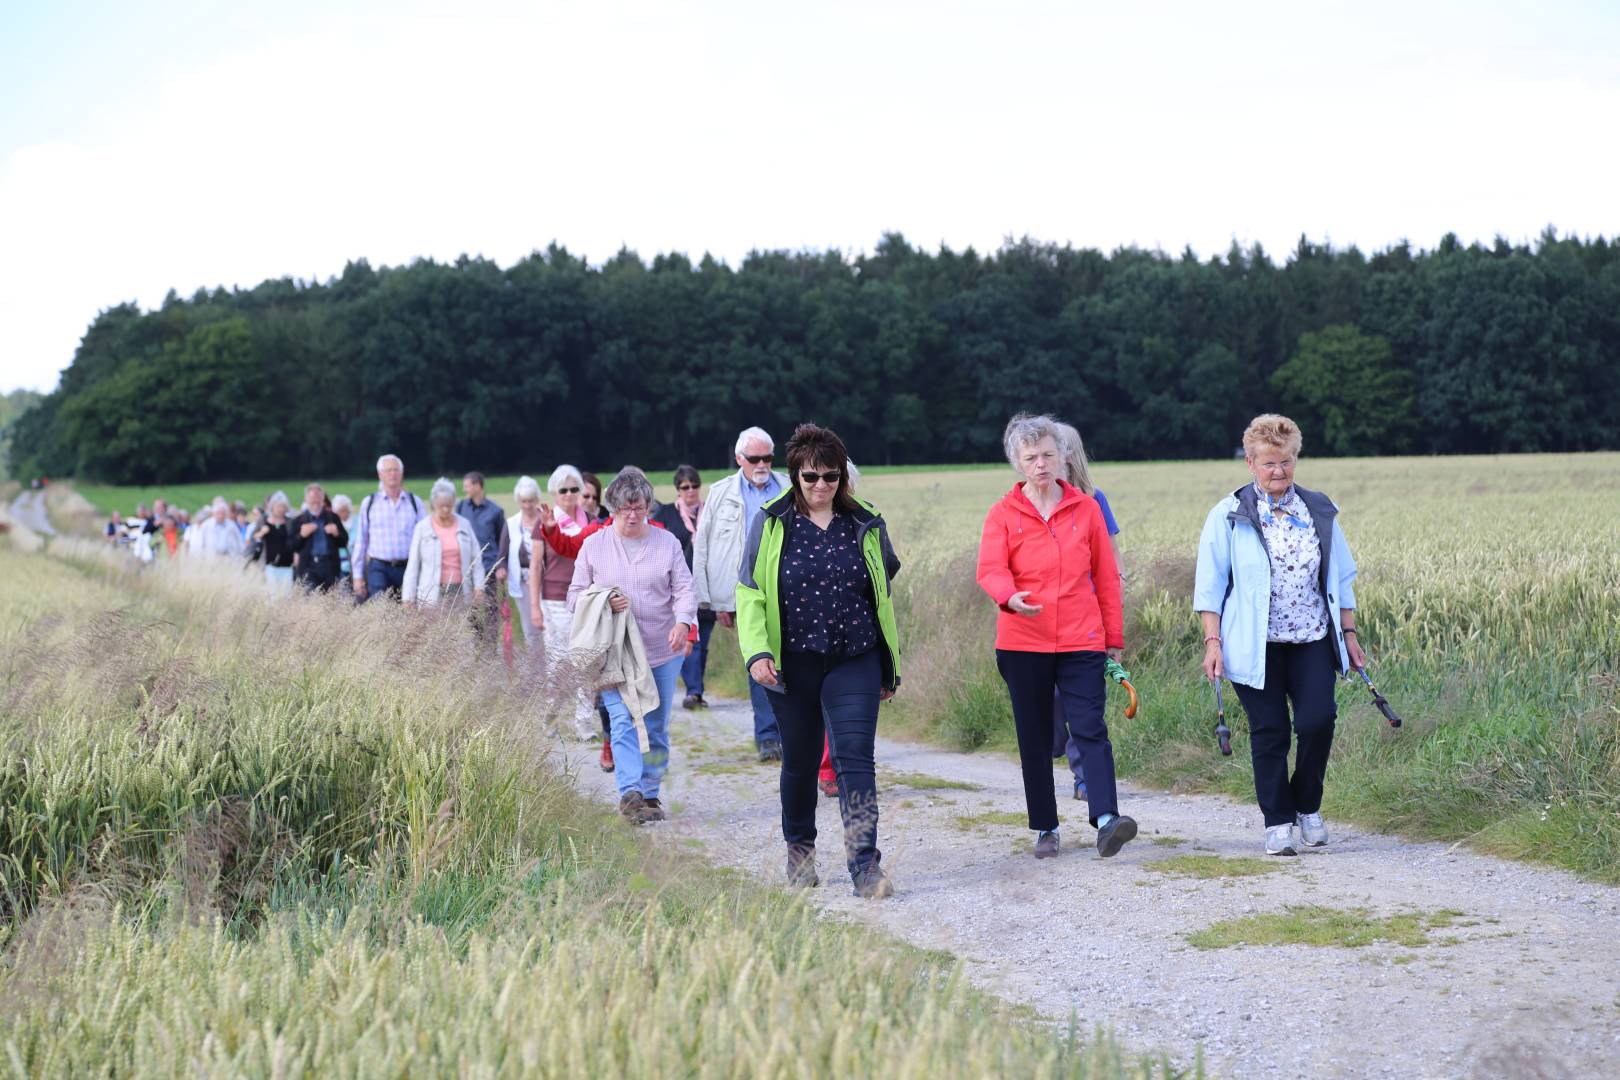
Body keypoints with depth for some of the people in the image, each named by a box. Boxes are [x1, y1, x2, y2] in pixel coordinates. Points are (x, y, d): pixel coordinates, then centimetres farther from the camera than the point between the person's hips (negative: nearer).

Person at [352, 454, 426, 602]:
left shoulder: (415, 503, 8)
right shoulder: (369, 503, 7)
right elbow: (360, 541, 9)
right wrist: (358, 576, 7)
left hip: (409, 568, 1)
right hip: (379, 568, -1)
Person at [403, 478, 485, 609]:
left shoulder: (464, 525, 9)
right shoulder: (422, 528, 3)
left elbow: (476, 559, 10)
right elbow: (413, 565, 3)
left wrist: (479, 587, -1)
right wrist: (408, 598, -1)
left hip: (461, 593, 2)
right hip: (432, 595, -2)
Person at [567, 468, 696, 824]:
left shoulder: (667, 543, 5)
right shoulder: (594, 545, 4)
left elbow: (684, 589, 2)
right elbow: (575, 594, 7)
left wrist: (682, 622, -18)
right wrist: (604, 603, -14)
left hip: (662, 651, 2)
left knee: (656, 728, 7)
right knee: (623, 722, -15)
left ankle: (650, 795, 19)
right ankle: (630, 794, -22)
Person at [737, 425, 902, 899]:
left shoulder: (866, 525, 6)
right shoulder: (771, 524, 1)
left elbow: (883, 597, 13)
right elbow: (749, 593, 1)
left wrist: (889, 668, 14)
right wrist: (757, 651, -14)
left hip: (854, 663, 0)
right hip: (794, 663, 0)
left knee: (855, 757, -12)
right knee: (799, 761, 11)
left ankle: (865, 865, -15)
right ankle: (799, 850, 32)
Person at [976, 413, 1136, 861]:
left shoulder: (1086, 508, 6)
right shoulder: (1003, 513, 2)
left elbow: (1106, 575, 10)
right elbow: (990, 570, -9)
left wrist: (1114, 637, 10)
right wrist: (1009, 597, -31)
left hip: (1081, 640, 0)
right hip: (1023, 643, 0)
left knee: (1090, 728, -12)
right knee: (1034, 738, 7)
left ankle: (1106, 818, -22)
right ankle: (1045, 829, 16)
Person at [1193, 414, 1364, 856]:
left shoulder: (1319, 512, 10)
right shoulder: (1228, 516, -1)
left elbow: (1341, 578, 17)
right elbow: (1210, 585, -1)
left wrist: (1349, 633, 13)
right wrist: (1213, 641, -8)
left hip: (1312, 642, 2)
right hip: (1256, 646, -2)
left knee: (1318, 721, -10)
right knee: (1270, 733, 0)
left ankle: (1308, 806, 13)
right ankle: (1278, 821, 13)